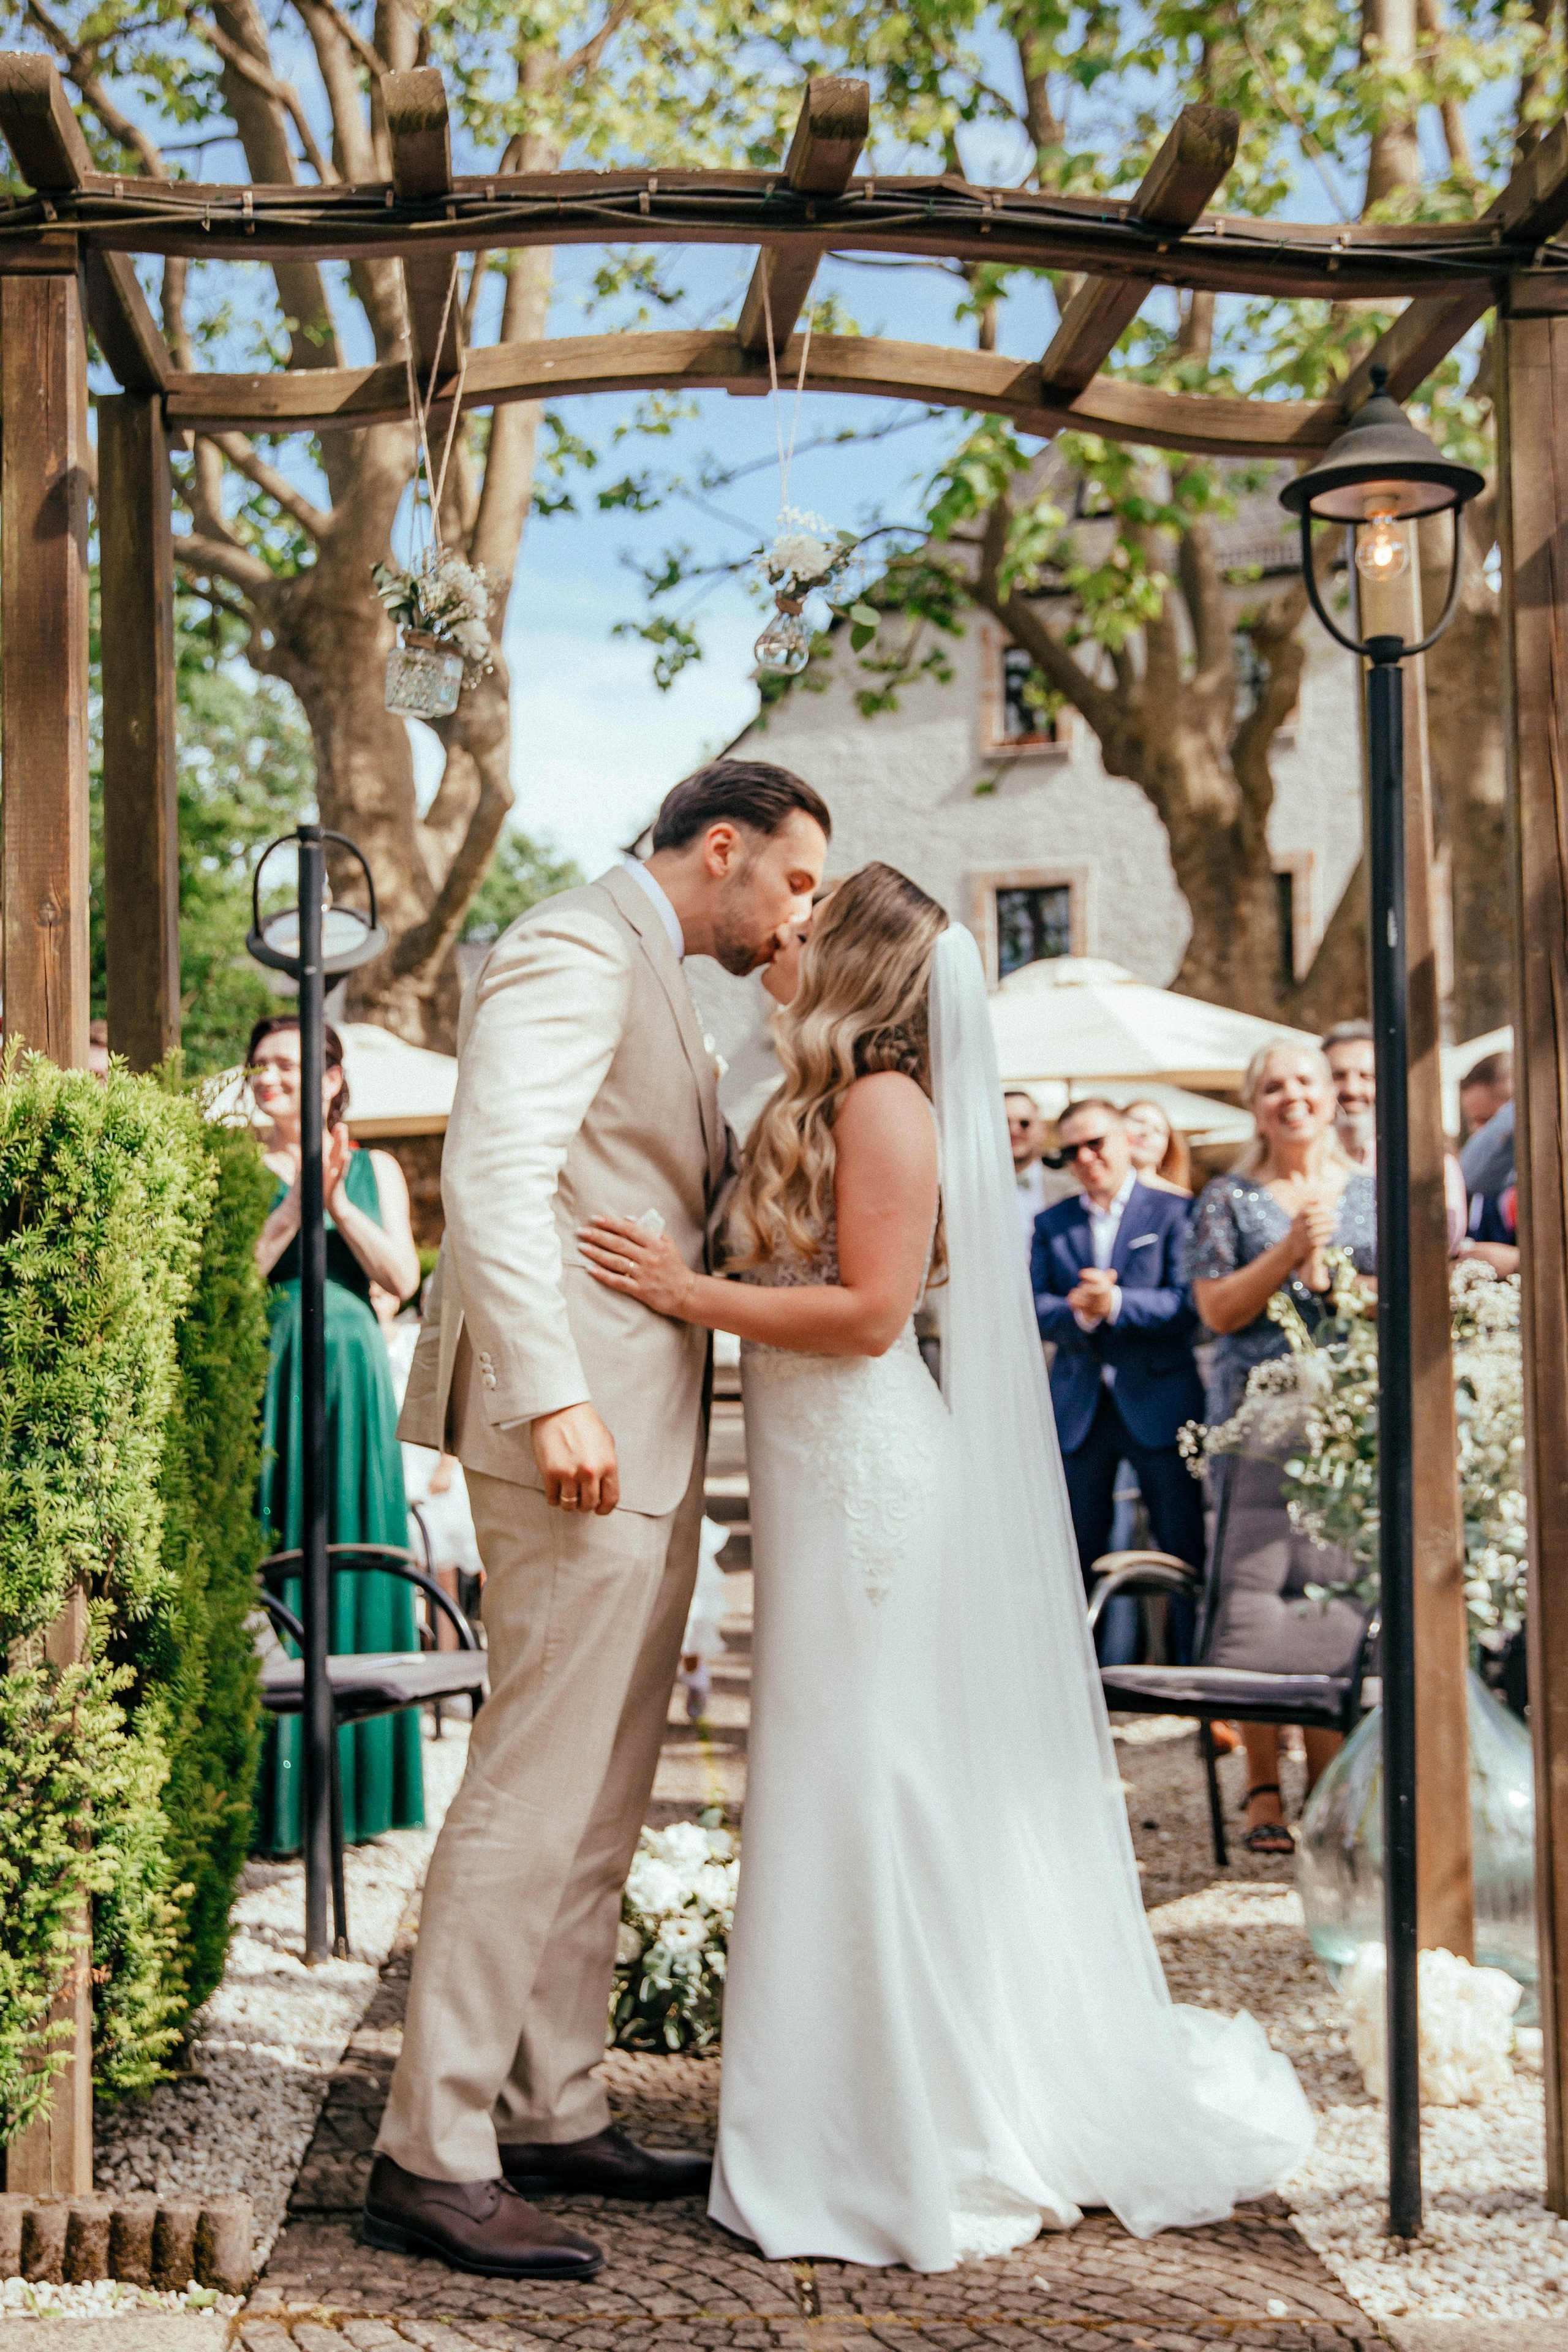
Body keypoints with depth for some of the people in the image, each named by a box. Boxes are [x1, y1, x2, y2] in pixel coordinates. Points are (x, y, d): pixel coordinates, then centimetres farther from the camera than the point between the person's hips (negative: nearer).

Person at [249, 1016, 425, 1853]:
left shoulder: (376, 1171, 12)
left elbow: (403, 1279, 1)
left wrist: (338, 1203, -9)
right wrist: (293, 1207, -11)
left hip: (352, 1385, 2)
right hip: (264, 1385, -2)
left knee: (352, 1572, 3)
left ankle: (351, 1788, 11)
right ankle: (270, 1798, 0)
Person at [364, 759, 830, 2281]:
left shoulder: (655, 985, 23)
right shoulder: (578, 949, -9)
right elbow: (495, 1175, -21)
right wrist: (554, 1398, -27)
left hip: (643, 1446, 11)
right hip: (578, 1435, -11)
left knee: (600, 1808, 13)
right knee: (534, 1792, -9)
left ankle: (558, 2116, 22)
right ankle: (431, 2157, -2)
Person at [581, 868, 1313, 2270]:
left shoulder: (886, 1101, -11)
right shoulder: (832, 1105, 16)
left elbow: (871, 1311, -18)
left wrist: (689, 1293, -16)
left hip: (868, 1472, -9)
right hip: (823, 1478, 9)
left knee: (869, 1791, -3)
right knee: (847, 1793, 13)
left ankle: (916, 2154, 7)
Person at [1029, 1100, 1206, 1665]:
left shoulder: (1174, 1212, 0)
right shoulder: (1051, 1225, 12)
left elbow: (1188, 1304, -9)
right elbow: (1033, 1307, 2)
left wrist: (1117, 1303, -22)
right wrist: (1078, 1313, -19)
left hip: (1157, 1401, -3)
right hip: (1079, 1406, 3)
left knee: (1183, 1545, 1)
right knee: (1078, 1552, 8)